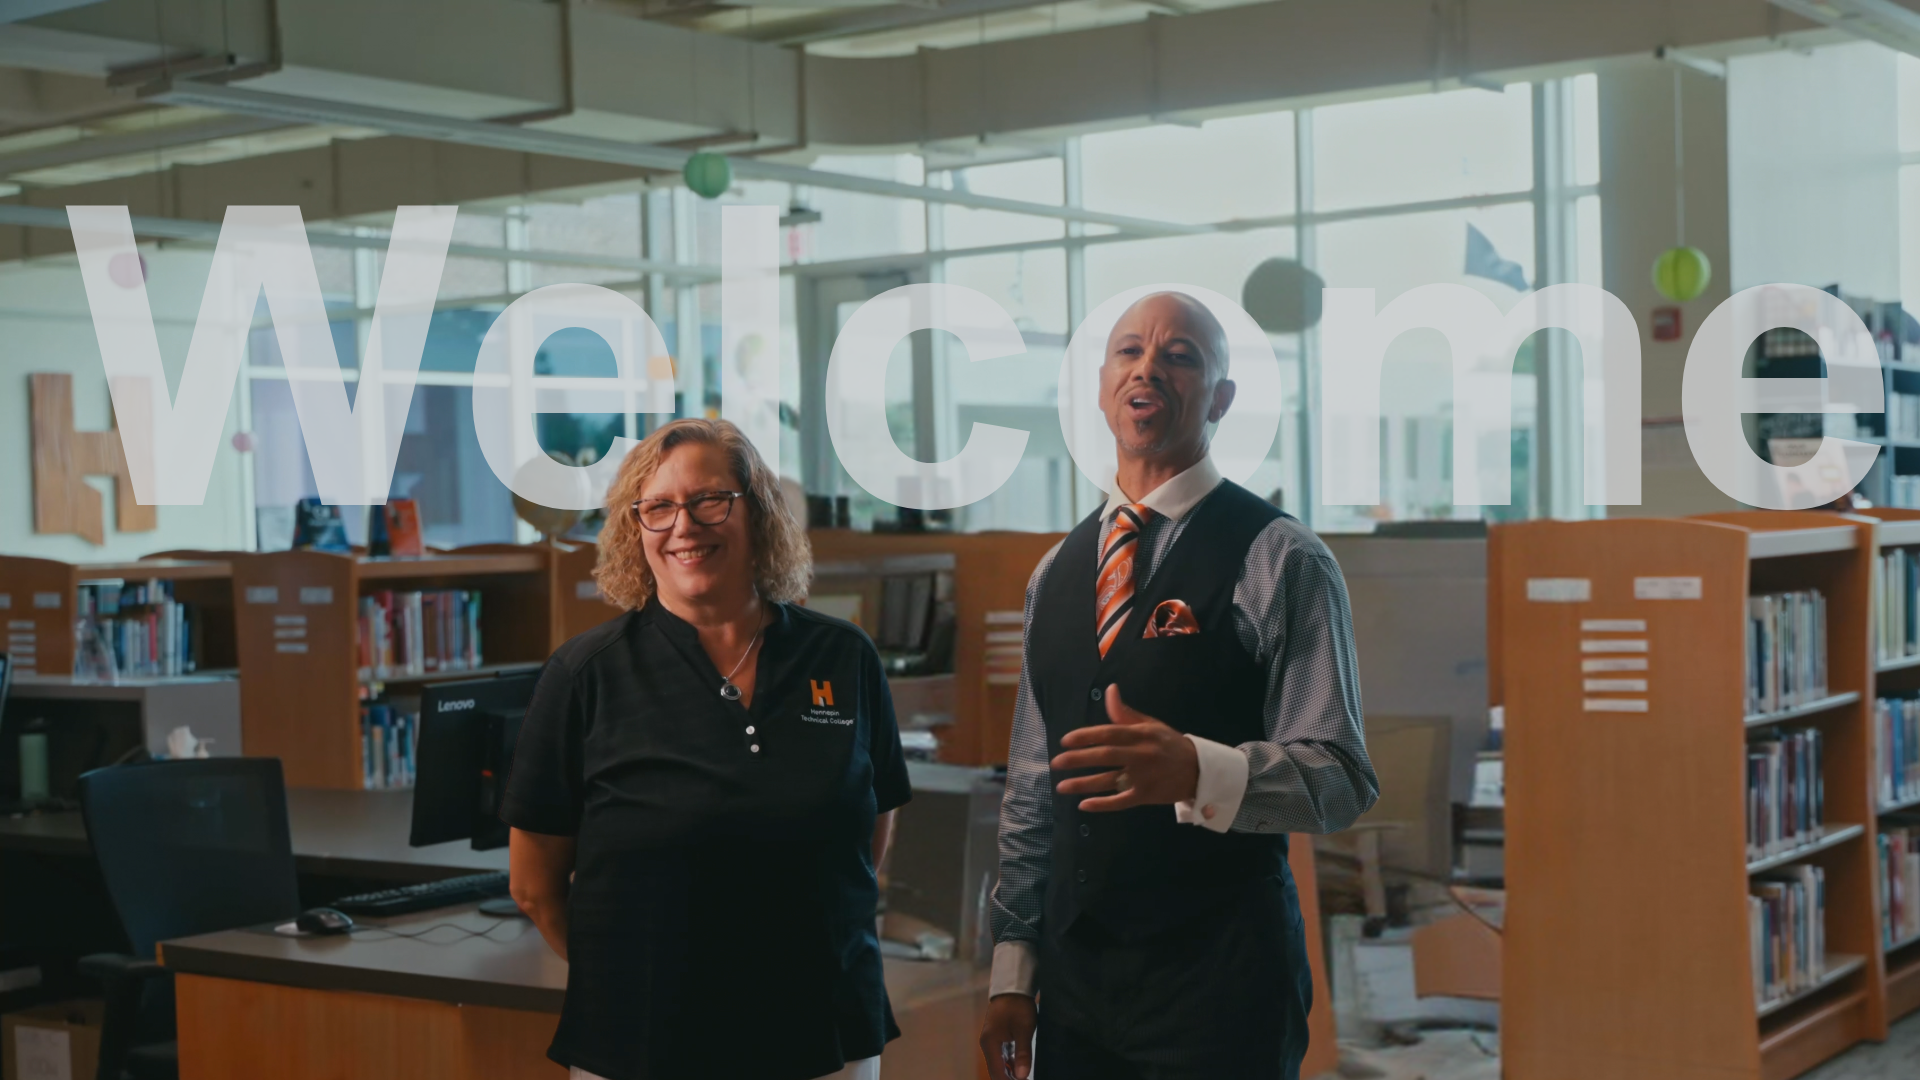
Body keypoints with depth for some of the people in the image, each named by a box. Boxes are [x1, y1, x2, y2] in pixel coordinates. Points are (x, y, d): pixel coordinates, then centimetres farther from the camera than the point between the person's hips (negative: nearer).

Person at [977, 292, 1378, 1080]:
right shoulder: (1057, 573, 11)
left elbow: (1339, 779, -14)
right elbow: (1031, 787, 14)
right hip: (1073, 976, 5)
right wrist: (1013, 970, 10)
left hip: (1221, 978, -5)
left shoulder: (1282, 562, -7)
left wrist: (1195, 770, -31)